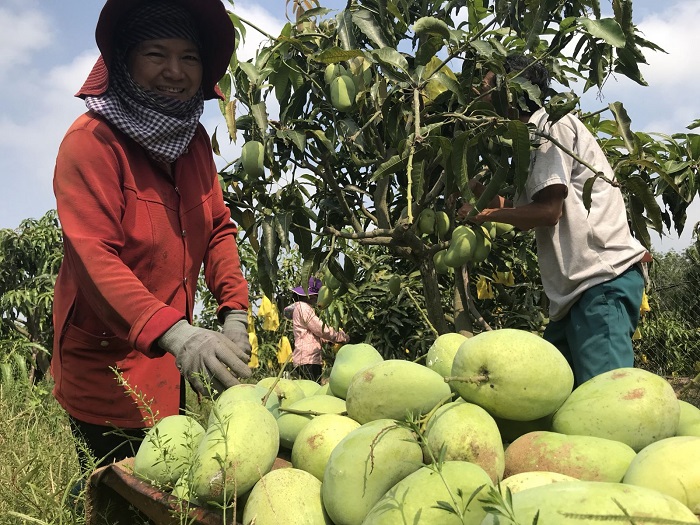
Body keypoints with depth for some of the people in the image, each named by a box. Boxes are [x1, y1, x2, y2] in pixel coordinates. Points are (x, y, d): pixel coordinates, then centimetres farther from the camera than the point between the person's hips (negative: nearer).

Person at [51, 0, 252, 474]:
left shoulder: (194, 139, 4)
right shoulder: (91, 142, -17)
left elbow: (219, 229, 3)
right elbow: (95, 258, -27)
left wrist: (235, 312, -12)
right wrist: (175, 334, -40)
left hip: (170, 362, 6)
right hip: (106, 364, -6)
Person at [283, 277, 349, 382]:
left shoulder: (304, 307, 25)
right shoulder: (303, 307, -7)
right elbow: (321, 329, -10)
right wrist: (343, 337, 2)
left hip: (313, 359, 10)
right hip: (307, 359, -10)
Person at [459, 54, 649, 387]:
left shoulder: (553, 124, -5)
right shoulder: (537, 137, 24)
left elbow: (547, 210, -14)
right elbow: (524, 212, 20)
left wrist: (486, 214, -2)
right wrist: (476, 188, 21)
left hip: (604, 276, -10)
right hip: (579, 285, 10)